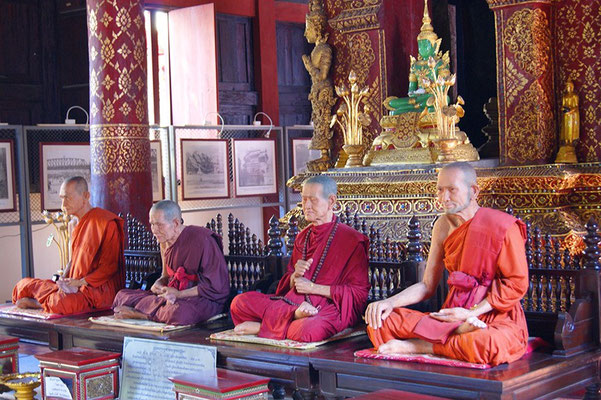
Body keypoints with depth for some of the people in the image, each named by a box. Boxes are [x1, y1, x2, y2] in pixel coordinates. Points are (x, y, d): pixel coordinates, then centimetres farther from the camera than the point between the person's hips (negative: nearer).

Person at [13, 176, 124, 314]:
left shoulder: (105, 222, -11)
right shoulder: (78, 225, 17)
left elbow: (110, 266, -14)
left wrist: (81, 282, -19)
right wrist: (63, 280, -1)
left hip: (98, 288, -8)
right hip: (74, 287, 8)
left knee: (61, 303, -35)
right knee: (23, 284, 2)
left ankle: (36, 303, -8)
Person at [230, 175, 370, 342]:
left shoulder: (351, 239, -3)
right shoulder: (303, 236, 17)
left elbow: (359, 292, -8)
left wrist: (313, 287, -9)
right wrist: (296, 275, -5)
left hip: (331, 308, -6)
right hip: (293, 301, 6)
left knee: (309, 330, -41)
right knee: (239, 302, -11)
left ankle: (265, 325, -15)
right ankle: (295, 314, -16)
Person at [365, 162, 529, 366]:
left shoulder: (504, 227, -9)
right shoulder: (443, 226, 9)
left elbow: (517, 284, -8)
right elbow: (427, 285, 12)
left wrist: (472, 313, -16)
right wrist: (390, 302, -6)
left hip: (497, 316, -5)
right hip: (453, 315, 5)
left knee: (491, 345, -43)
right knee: (380, 322, -13)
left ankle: (416, 346, -21)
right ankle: (460, 333, -22)